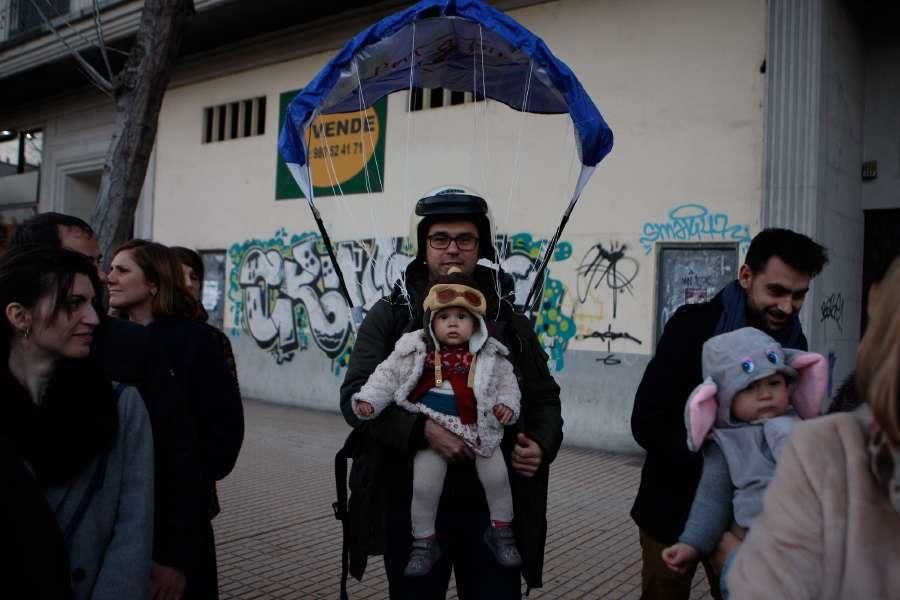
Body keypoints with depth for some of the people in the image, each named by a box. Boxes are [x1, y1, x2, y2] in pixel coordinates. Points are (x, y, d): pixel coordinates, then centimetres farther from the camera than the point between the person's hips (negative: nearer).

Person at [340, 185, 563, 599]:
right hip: (410, 504, -1)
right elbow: (357, 395, -8)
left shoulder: (509, 321, 7)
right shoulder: (389, 315, 0)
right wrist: (422, 429, -24)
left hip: (493, 506, 2)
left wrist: (542, 444, -9)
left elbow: (544, 398, 13)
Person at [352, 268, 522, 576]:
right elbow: (388, 376, -1)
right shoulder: (415, 350, -6)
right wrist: (369, 400, -12)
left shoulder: (489, 355, -2)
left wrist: (506, 404, -8)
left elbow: (506, 383, 8)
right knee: (424, 485, -3)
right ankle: (424, 542, 21)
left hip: (478, 430, 1)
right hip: (433, 430, -1)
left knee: (496, 476, 3)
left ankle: (501, 531, 30)